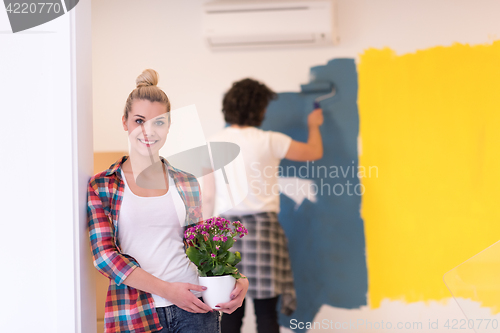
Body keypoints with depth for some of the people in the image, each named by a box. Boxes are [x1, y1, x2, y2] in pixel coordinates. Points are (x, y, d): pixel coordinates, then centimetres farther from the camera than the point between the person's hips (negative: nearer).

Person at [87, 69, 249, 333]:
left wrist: (237, 280, -1)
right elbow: (105, 256, -6)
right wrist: (166, 289, -15)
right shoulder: (102, 186, 2)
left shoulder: (187, 184, 11)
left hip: (196, 310, 2)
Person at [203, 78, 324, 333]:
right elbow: (314, 153, 9)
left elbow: (208, 196, 5)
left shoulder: (214, 143, 5)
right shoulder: (269, 141, -3)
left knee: (231, 312, 6)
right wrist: (314, 125, 28)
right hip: (262, 226, -3)